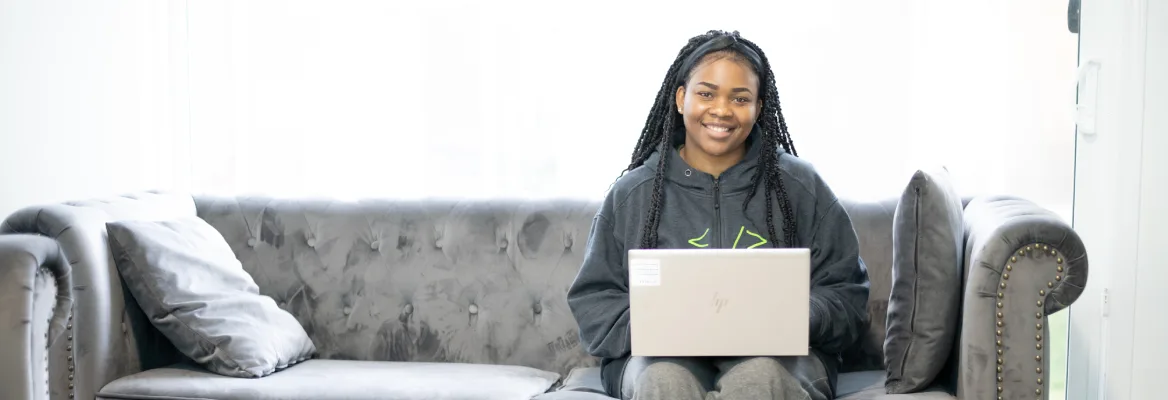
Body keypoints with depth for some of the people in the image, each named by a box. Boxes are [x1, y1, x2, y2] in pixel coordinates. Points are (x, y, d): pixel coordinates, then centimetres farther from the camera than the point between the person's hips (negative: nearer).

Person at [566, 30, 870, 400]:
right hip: (665, 358, 0)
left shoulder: (800, 185, 6)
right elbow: (592, 304, 6)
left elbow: (846, 296, 5)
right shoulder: (632, 192, 7)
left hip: (774, 357, 0)